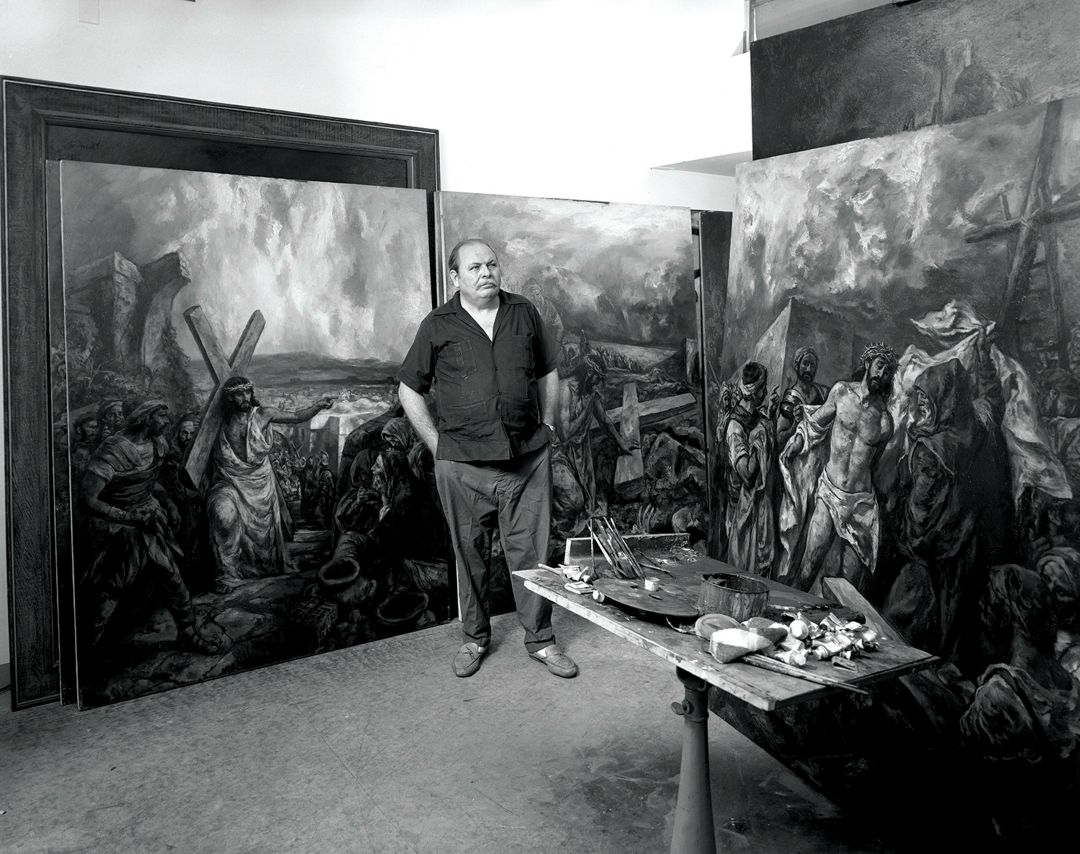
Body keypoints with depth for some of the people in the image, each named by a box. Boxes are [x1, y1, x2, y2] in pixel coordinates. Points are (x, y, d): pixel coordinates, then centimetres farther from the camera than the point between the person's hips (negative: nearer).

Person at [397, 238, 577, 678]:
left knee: (530, 551, 7)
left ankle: (540, 639, 22)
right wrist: (438, 445, 1)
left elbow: (548, 374, 17)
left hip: (527, 458, 1)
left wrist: (546, 429, 9)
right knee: (469, 554, 11)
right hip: (464, 465, -1)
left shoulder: (524, 313, 7)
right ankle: (474, 638, 29)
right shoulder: (438, 326, 0)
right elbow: (409, 391, 6)